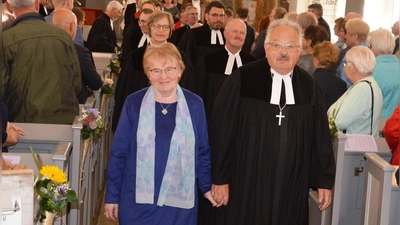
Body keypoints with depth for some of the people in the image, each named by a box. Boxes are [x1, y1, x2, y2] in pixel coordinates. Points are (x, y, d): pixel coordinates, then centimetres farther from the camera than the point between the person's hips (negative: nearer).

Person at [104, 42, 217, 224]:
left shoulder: (194, 105, -1)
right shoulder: (134, 103, -4)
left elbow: (202, 152, 7)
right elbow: (118, 152, 0)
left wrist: (207, 187, -1)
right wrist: (112, 195, 1)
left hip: (179, 202, 1)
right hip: (138, 201, -1)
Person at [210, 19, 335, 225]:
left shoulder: (309, 87, 3)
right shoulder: (241, 80, -7)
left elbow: (320, 136, 7)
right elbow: (221, 130, -7)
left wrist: (324, 180, 7)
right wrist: (219, 178, -7)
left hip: (291, 188, 3)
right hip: (244, 185, -3)